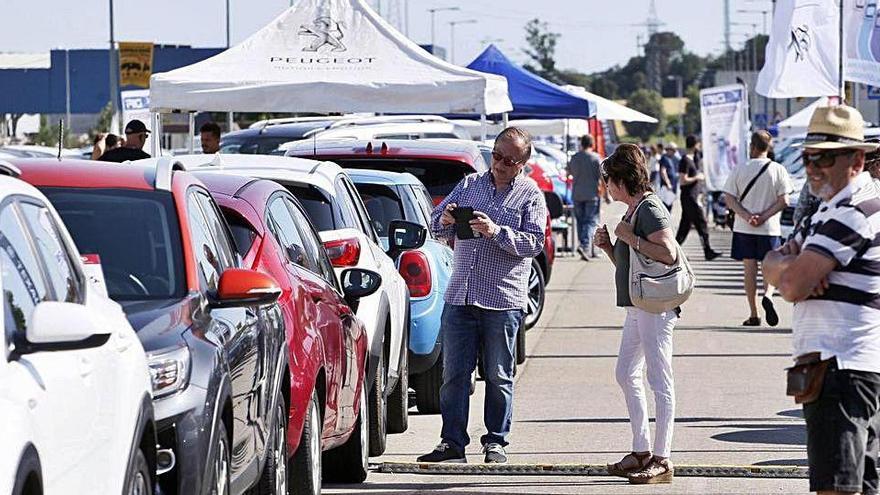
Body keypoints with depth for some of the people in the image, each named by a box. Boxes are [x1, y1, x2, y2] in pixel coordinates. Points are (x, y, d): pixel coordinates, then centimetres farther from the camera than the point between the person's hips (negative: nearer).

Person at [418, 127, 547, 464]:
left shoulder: (531, 196, 3)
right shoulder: (469, 185, 14)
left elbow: (534, 243, -8)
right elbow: (436, 223, 13)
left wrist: (496, 232, -20)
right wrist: (446, 220, -10)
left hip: (503, 301, -3)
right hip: (459, 297, 3)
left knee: (498, 377, 3)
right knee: (454, 373, 2)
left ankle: (496, 442, 11)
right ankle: (452, 443, 5)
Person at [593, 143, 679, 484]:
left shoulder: (649, 208, -12)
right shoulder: (633, 210, 18)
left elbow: (668, 254, -24)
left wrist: (630, 238, -18)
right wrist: (608, 246, 9)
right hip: (637, 306, 11)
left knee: (659, 380, -8)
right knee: (626, 374, 15)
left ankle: (662, 461, -6)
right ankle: (641, 452, 22)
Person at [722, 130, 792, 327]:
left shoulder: (738, 170, -1)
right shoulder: (778, 170, -3)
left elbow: (729, 199, -5)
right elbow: (783, 201, -8)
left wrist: (747, 216, -12)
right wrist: (763, 217, -9)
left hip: (744, 229, 1)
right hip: (769, 229, -1)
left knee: (749, 268, 7)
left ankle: (753, 314, 6)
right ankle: (767, 296, -18)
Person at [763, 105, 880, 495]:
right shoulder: (832, 208, 21)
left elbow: (793, 285, -19)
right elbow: (771, 267, 17)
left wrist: (789, 262, 5)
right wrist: (793, 261, -7)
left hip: (841, 370, -11)